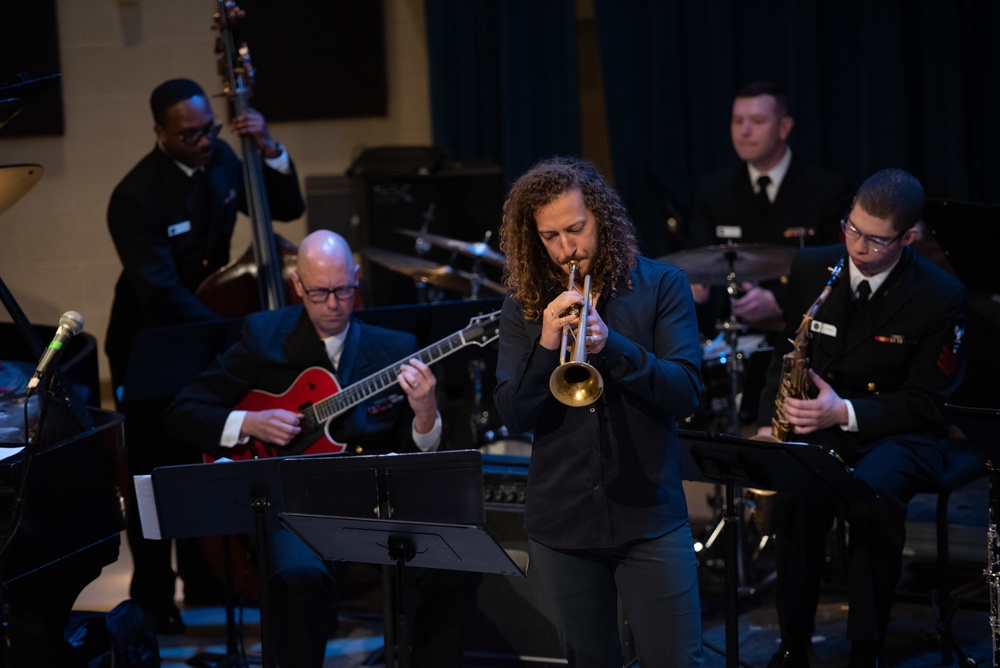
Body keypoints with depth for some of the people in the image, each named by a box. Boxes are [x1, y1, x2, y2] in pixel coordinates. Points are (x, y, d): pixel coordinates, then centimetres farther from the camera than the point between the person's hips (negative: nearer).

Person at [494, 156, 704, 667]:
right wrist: (545, 346, -19)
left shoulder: (661, 286, -1)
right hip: (562, 524, 2)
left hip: (649, 516, -2)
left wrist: (611, 344, -24)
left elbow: (685, 394, -10)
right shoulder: (523, 308, 4)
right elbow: (513, 417, -3)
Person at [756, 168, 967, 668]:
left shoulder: (941, 296, -13)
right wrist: (769, 421, -7)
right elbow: (786, 356, 10)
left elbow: (926, 401, -11)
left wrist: (846, 412, -24)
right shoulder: (811, 267, -2)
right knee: (797, 488, -32)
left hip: (898, 433, -3)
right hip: (817, 422, 3)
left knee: (874, 489, -37)